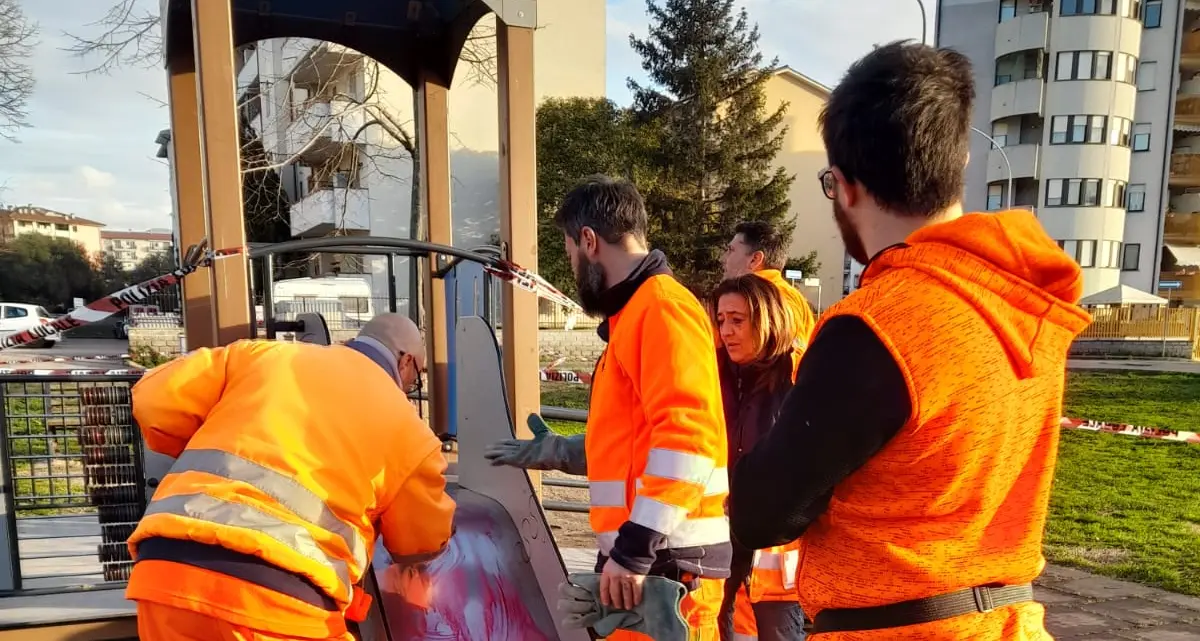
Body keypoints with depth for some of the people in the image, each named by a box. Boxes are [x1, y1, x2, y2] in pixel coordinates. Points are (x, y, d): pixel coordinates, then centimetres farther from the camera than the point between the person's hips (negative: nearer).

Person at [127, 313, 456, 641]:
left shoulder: (261, 355, 15)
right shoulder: (407, 430, 9)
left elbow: (154, 401, 15)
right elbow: (422, 544, 19)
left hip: (164, 572, 5)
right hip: (272, 600, -4)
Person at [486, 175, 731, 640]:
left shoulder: (661, 306, -13)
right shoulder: (637, 315, 17)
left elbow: (685, 439, -24)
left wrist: (634, 550, -24)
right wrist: (549, 452, 27)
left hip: (666, 560, -9)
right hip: (647, 552, 9)